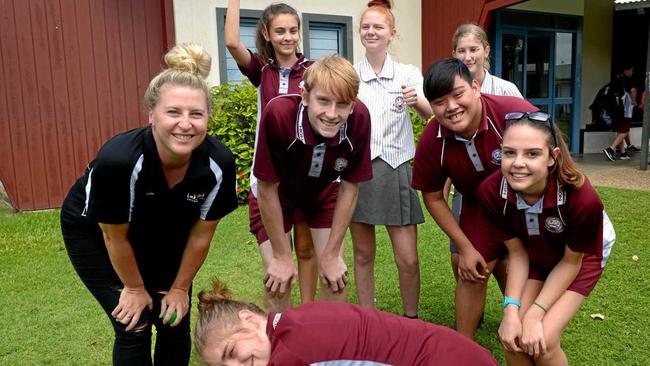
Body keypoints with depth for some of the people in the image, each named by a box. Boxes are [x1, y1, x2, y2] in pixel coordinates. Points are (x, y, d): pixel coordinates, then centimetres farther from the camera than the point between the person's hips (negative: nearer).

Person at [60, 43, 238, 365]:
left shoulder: (219, 163, -29)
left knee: (175, 321, 3)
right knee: (134, 327, -4)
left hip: (164, 233, 3)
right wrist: (135, 288, -6)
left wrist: (180, 287, -2)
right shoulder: (118, 159, -38)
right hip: (93, 232, -3)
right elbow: (115, 236, -21)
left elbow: (201, 234, -13)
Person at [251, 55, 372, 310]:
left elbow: (349, 188, -15)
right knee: (279, 280, -5)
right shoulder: (278, 113, -38)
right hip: (277, 194, -1)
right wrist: (281, 257, -15)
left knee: (334, 275, 0)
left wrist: (332, 254, -10)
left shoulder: (359, 118, -30)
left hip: (324, 192, 2)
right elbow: (267, 189, -24)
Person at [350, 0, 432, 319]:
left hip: (396, 170, -1)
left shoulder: (408, 74, 2)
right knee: (363, 255, 11)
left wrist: (417, 100, -32)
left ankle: (411, 320, 23)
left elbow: (433, 115, -11)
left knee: (408, 260, 0)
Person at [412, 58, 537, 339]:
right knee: (473, 274, 3)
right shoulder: (431, 141, -25)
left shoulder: (515, 112, -36)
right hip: (480, 207, 2)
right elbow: (433, 198, -9)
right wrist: (466, 247, -8)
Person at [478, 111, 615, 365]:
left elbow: (571, 261, -19)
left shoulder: (581, 197, -39)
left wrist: (534, 314, -21)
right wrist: (511, 309, -22)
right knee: (511, 337, -9)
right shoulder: (492, 191, -30)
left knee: (544, 340, -16)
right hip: (536, 254, 3)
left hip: (581, 256, -2)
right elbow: (517, 252, -14)